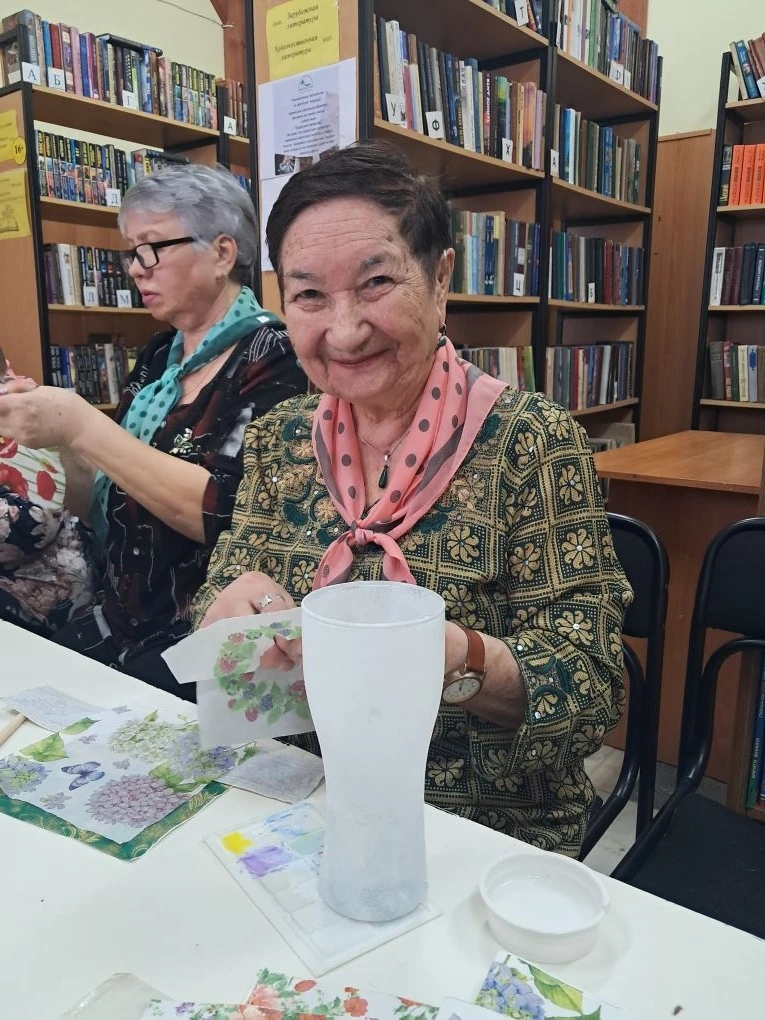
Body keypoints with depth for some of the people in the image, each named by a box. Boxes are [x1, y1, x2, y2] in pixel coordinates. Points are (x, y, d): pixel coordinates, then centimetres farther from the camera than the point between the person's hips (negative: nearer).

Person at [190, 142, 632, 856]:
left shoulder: (532, 442, -11)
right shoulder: (278, 441, 2)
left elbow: (590, 695, -12)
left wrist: (455, 657, -31)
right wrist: (232, 610, -18)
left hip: (489, 831, -3)